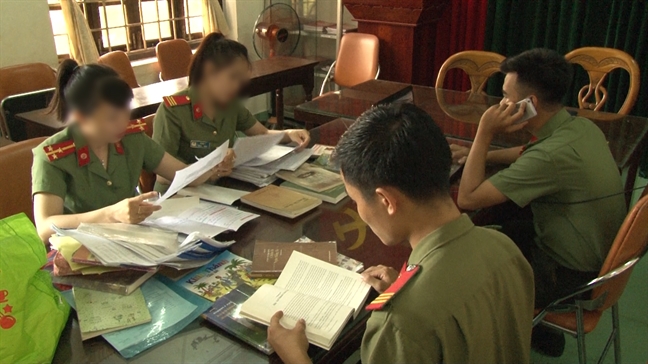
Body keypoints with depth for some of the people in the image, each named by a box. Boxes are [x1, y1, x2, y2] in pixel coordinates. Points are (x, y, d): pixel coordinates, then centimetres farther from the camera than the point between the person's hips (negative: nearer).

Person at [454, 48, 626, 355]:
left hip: (573, 277, -8)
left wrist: (484, 133, -24)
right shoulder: (581, 126, -5)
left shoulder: (553, 156, -34)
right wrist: (480, 155, 9)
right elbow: (531, 154, 18)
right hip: (597, 257, 8)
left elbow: (467, 198, -29)